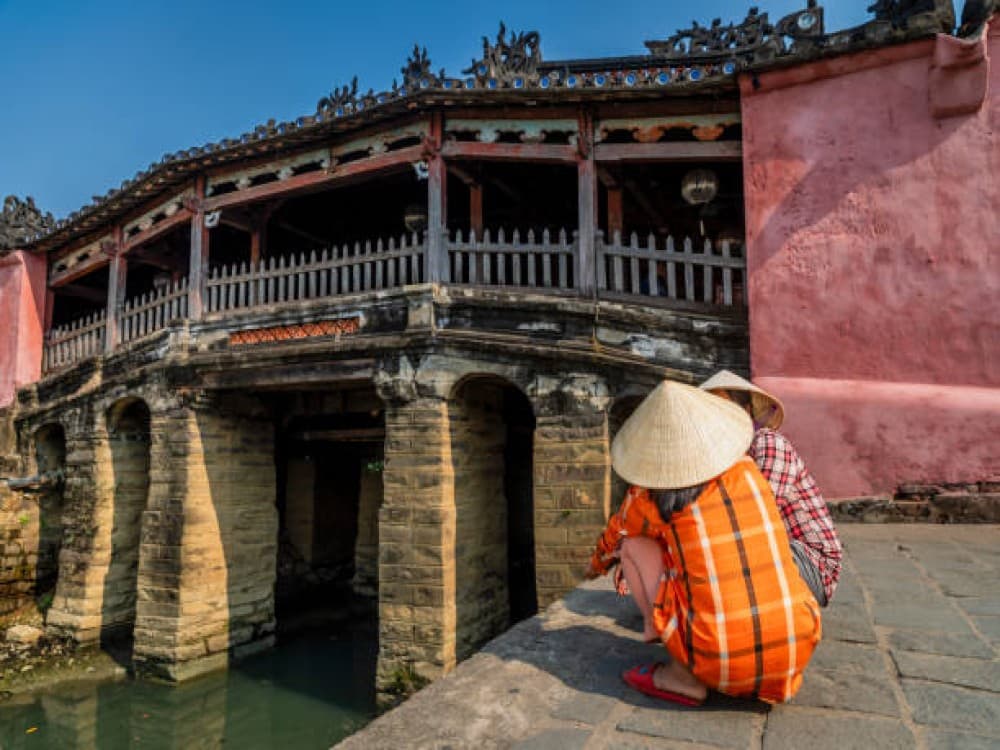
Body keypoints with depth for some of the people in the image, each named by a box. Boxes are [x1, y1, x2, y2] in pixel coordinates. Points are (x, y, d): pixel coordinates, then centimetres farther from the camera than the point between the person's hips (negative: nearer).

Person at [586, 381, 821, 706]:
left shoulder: (649, 498, -5)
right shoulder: (746, 470, 5)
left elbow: (614, 538, 18)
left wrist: (597, 564, 41)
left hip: (718, 666, -4)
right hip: (795, 655, 5)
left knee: (633, 544, 10)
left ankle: (683, 675, 7)